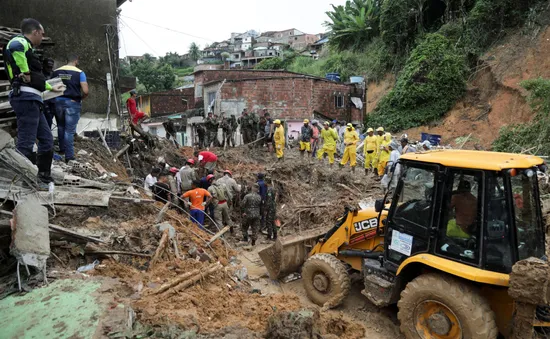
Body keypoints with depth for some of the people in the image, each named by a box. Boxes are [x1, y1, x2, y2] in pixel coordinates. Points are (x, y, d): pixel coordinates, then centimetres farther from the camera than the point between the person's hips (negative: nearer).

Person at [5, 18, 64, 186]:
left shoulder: (27, 49, 25)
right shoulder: (21, 42, -3)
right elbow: (14, 47, -31)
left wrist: (51, 88, 48)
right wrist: (25, 72, -21)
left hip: (32, 100, 10)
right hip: (26, 98, -10)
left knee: (46, 139, 15)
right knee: (26, 143, -9)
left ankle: (43, 178, 22)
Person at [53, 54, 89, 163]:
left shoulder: (56, 71, 6)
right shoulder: (79, 73, -6)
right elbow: (85, 91, -14)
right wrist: (81, 98, 5)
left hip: (59, 101, 4)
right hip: (72, 103, -4)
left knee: (61, 127, 20)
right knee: (69, 130, -1)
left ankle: (62, 150, 32)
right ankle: (69, 156, 1)